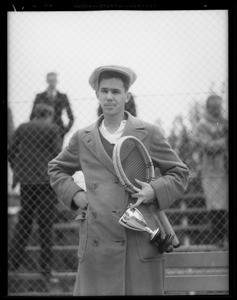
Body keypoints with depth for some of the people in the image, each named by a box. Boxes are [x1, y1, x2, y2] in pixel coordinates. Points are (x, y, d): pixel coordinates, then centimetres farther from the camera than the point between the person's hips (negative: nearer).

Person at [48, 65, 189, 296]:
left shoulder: (148, 134, 7)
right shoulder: (83, 138, 13)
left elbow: (180, 172, 14)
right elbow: (56, 169, 29)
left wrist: (155, 190, -4)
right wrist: (75, 195, 11)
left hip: (139, 241, -1)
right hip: (96, 241, 1)